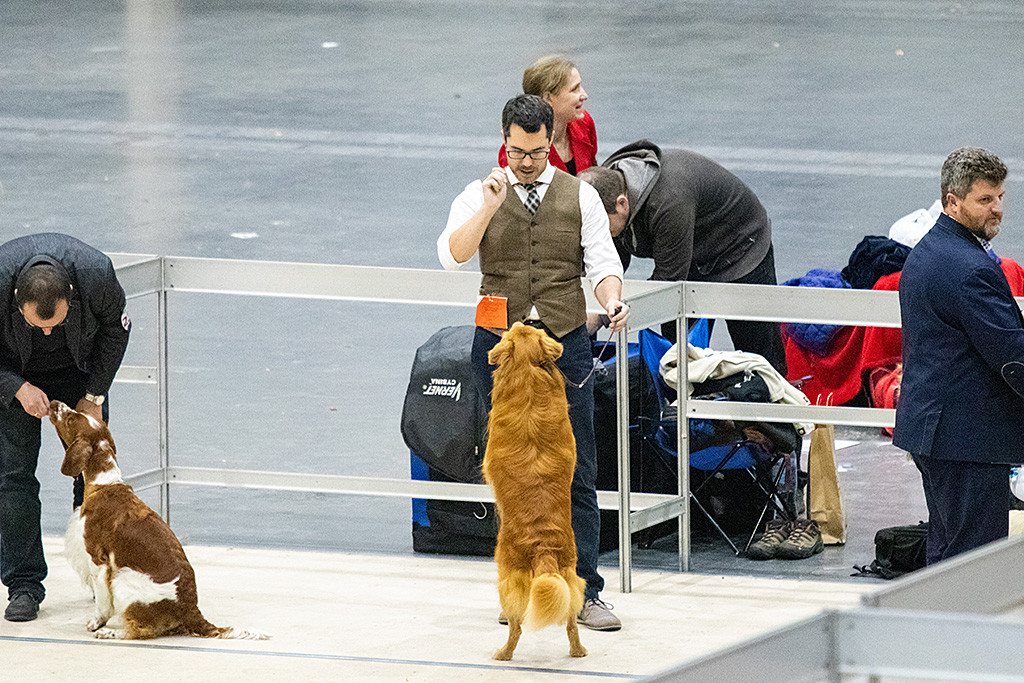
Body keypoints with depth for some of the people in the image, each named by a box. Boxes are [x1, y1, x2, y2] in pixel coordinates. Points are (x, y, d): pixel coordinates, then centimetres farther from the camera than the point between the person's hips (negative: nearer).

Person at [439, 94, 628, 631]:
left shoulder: (580, 196, 6)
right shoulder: (480, 196, 4)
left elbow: (602, 264, 4)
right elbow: (451, 256, -11)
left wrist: (612, 302, -17)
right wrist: (490, 206, -22)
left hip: (565, 345, 0)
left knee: (576, 474, -4)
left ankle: (583, 592, -2)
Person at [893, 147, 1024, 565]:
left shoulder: (923, 254, 15)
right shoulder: (972, 269, -19)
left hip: (930, 429, 11)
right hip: (970, 435, -11)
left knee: (945, 551, 15)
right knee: (976, 556, -9)